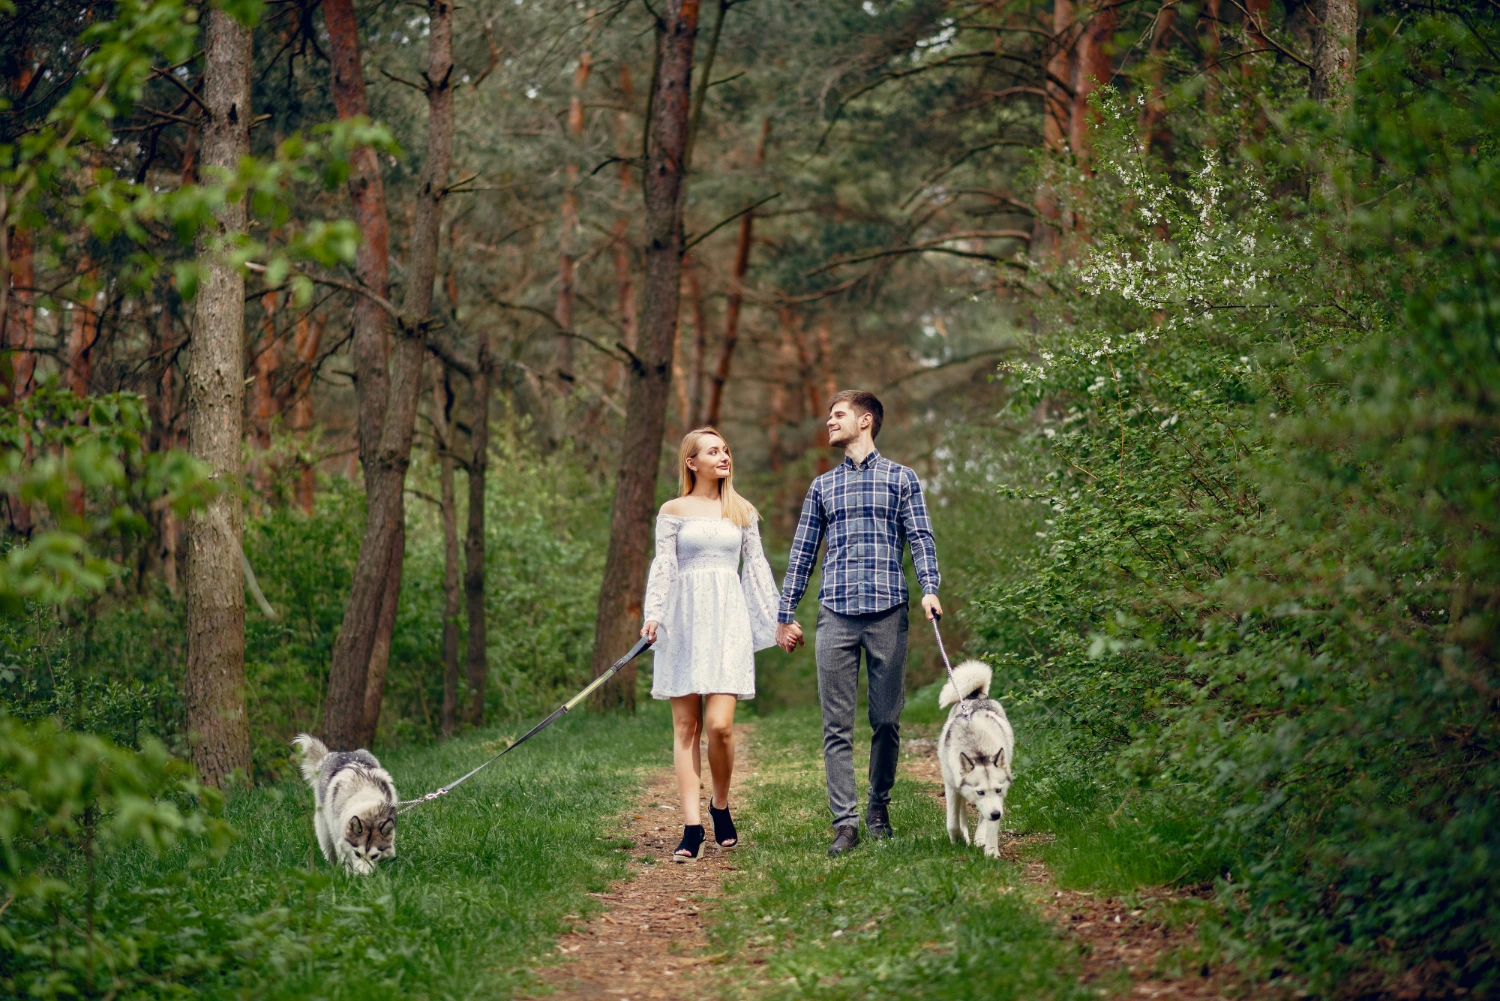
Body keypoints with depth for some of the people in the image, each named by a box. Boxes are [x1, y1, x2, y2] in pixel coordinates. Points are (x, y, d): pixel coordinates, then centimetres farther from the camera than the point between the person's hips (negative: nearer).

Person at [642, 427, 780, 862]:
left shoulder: (743, 512, 14)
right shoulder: (673, 511, 7)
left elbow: (756, 567, 16)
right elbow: (662, 565, 2)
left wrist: (778, 618, 15)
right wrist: (652, 613, -12)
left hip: (728, 620, 1)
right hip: (684, 620, -1)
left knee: (720, 724, -12)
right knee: (686, 725, -3)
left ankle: (721, 805, 11)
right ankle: (692, 826, -4)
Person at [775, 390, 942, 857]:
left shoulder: (900, 478, 10)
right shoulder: (822, 486, 18)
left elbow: (920, 538, 4)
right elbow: (802, 552, 19)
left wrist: (929, 588, -13)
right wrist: (785, 614, 15)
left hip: (888, 612, -2)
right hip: (836, 614, 2)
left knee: (886, 721, 2)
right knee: (837, 724, -5)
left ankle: (879, 809, 17)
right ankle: (845, 820, -7)